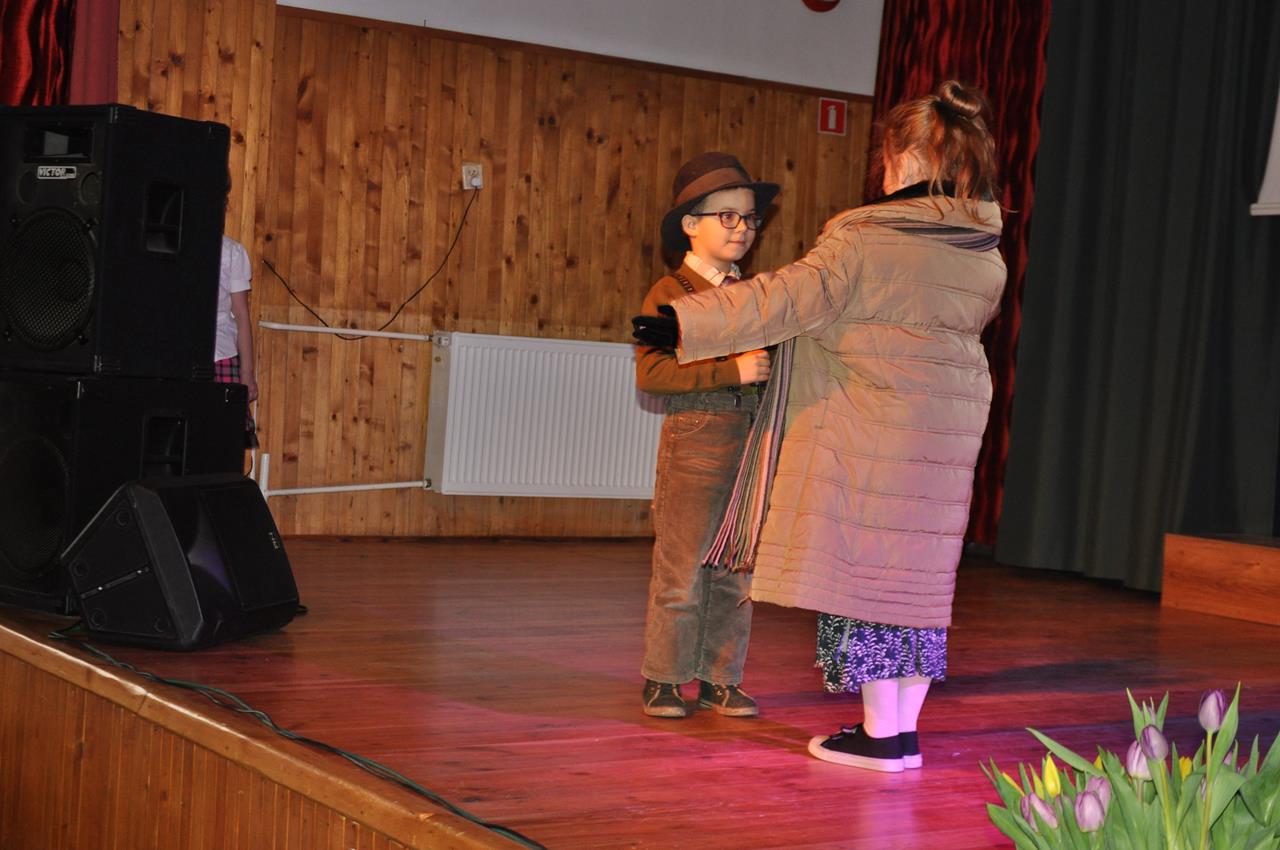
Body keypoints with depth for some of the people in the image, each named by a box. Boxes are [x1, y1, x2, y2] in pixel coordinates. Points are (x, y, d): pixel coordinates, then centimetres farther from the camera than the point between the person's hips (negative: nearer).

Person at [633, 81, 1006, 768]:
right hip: (950, 425, 7)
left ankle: (880, 734, 4)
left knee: (867, 565, 0)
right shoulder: (985, 253, 8)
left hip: (873, 427, -7)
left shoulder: (865, 241, -14)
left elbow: (785, 301, -18)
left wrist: (685, 325, -16)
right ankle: (903, 729, 16)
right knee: (915, 570, 11)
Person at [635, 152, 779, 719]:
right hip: (694, 443, -5)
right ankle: (664, 679, 11)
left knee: (736, 575, 9)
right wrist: (733, 372, -21)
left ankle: (719, 678, 18)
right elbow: (650, 372, -16)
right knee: (681, 572, -1)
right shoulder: (670, 294, -4)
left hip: (753, 447, 6)